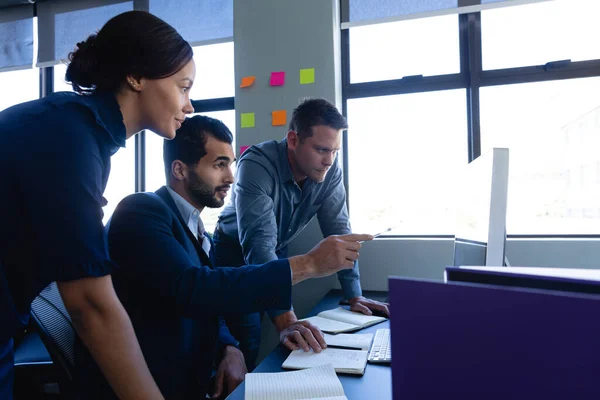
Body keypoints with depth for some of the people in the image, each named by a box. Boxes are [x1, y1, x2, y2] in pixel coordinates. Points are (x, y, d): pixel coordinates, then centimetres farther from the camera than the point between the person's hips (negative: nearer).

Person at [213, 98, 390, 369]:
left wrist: (354, 296, -17)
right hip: (236, 252, -4)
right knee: (247, 347, -7)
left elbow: (338, 230, -12)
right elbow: (258, 244, -42)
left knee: (290, 345, 8)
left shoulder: (330, 173, -18)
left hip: (278, 251, 5)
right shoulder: (257, 165, -34)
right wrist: (284, 320, -49)